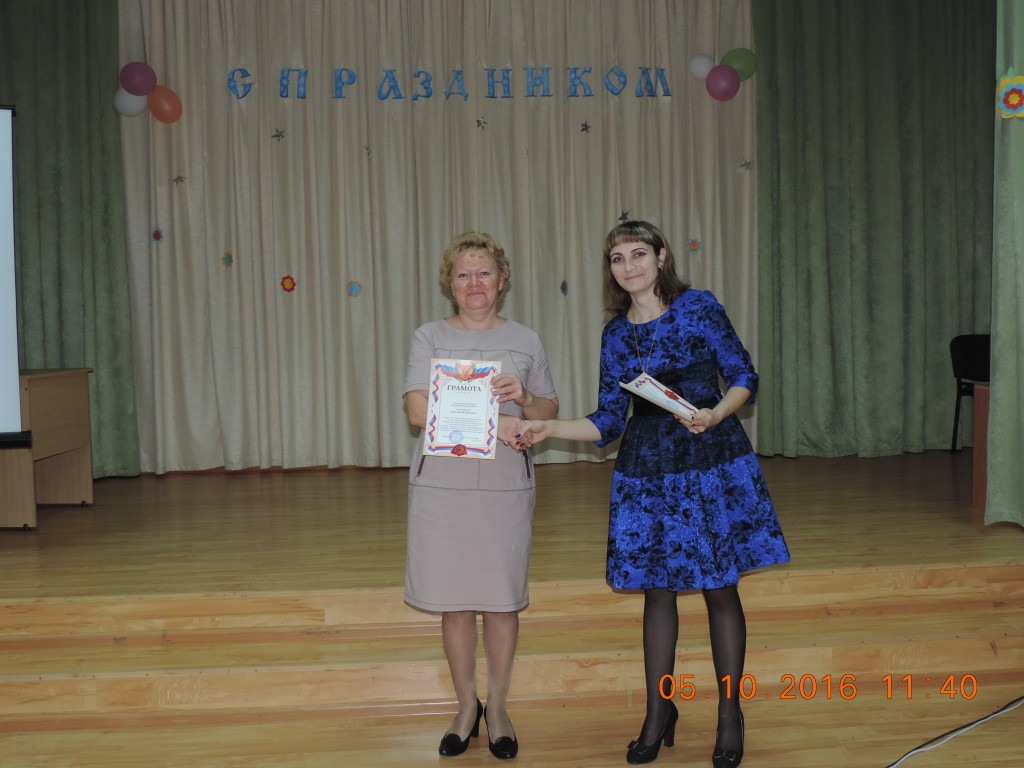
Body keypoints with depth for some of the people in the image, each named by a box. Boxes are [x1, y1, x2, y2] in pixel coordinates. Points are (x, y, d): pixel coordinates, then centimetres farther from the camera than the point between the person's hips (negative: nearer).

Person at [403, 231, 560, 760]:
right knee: (453, 601, 6)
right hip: (441, 485, -1)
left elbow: (550, 414, 12)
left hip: (506, 487, 1)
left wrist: (525, 398, -11)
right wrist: (489, 420, -19)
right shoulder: (430, 338, 3)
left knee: (502, 600, 6)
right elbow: (418, 410, -10)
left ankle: (497, 707, 25)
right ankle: (466, 707, 25)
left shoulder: (525, 340, 9)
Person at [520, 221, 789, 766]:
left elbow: (744, 376, -2)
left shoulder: (699, 307, -3)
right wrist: (549, 427, -4)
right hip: (647, 470, 3)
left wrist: (714, 415, -21)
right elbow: (608, 422, 7)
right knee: (657, 590, 9)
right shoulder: (616, 334, 7)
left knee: (720, 589, 3)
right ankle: (658, 713, 24)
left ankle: (729, 715, 19)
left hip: (712, 460, -3)